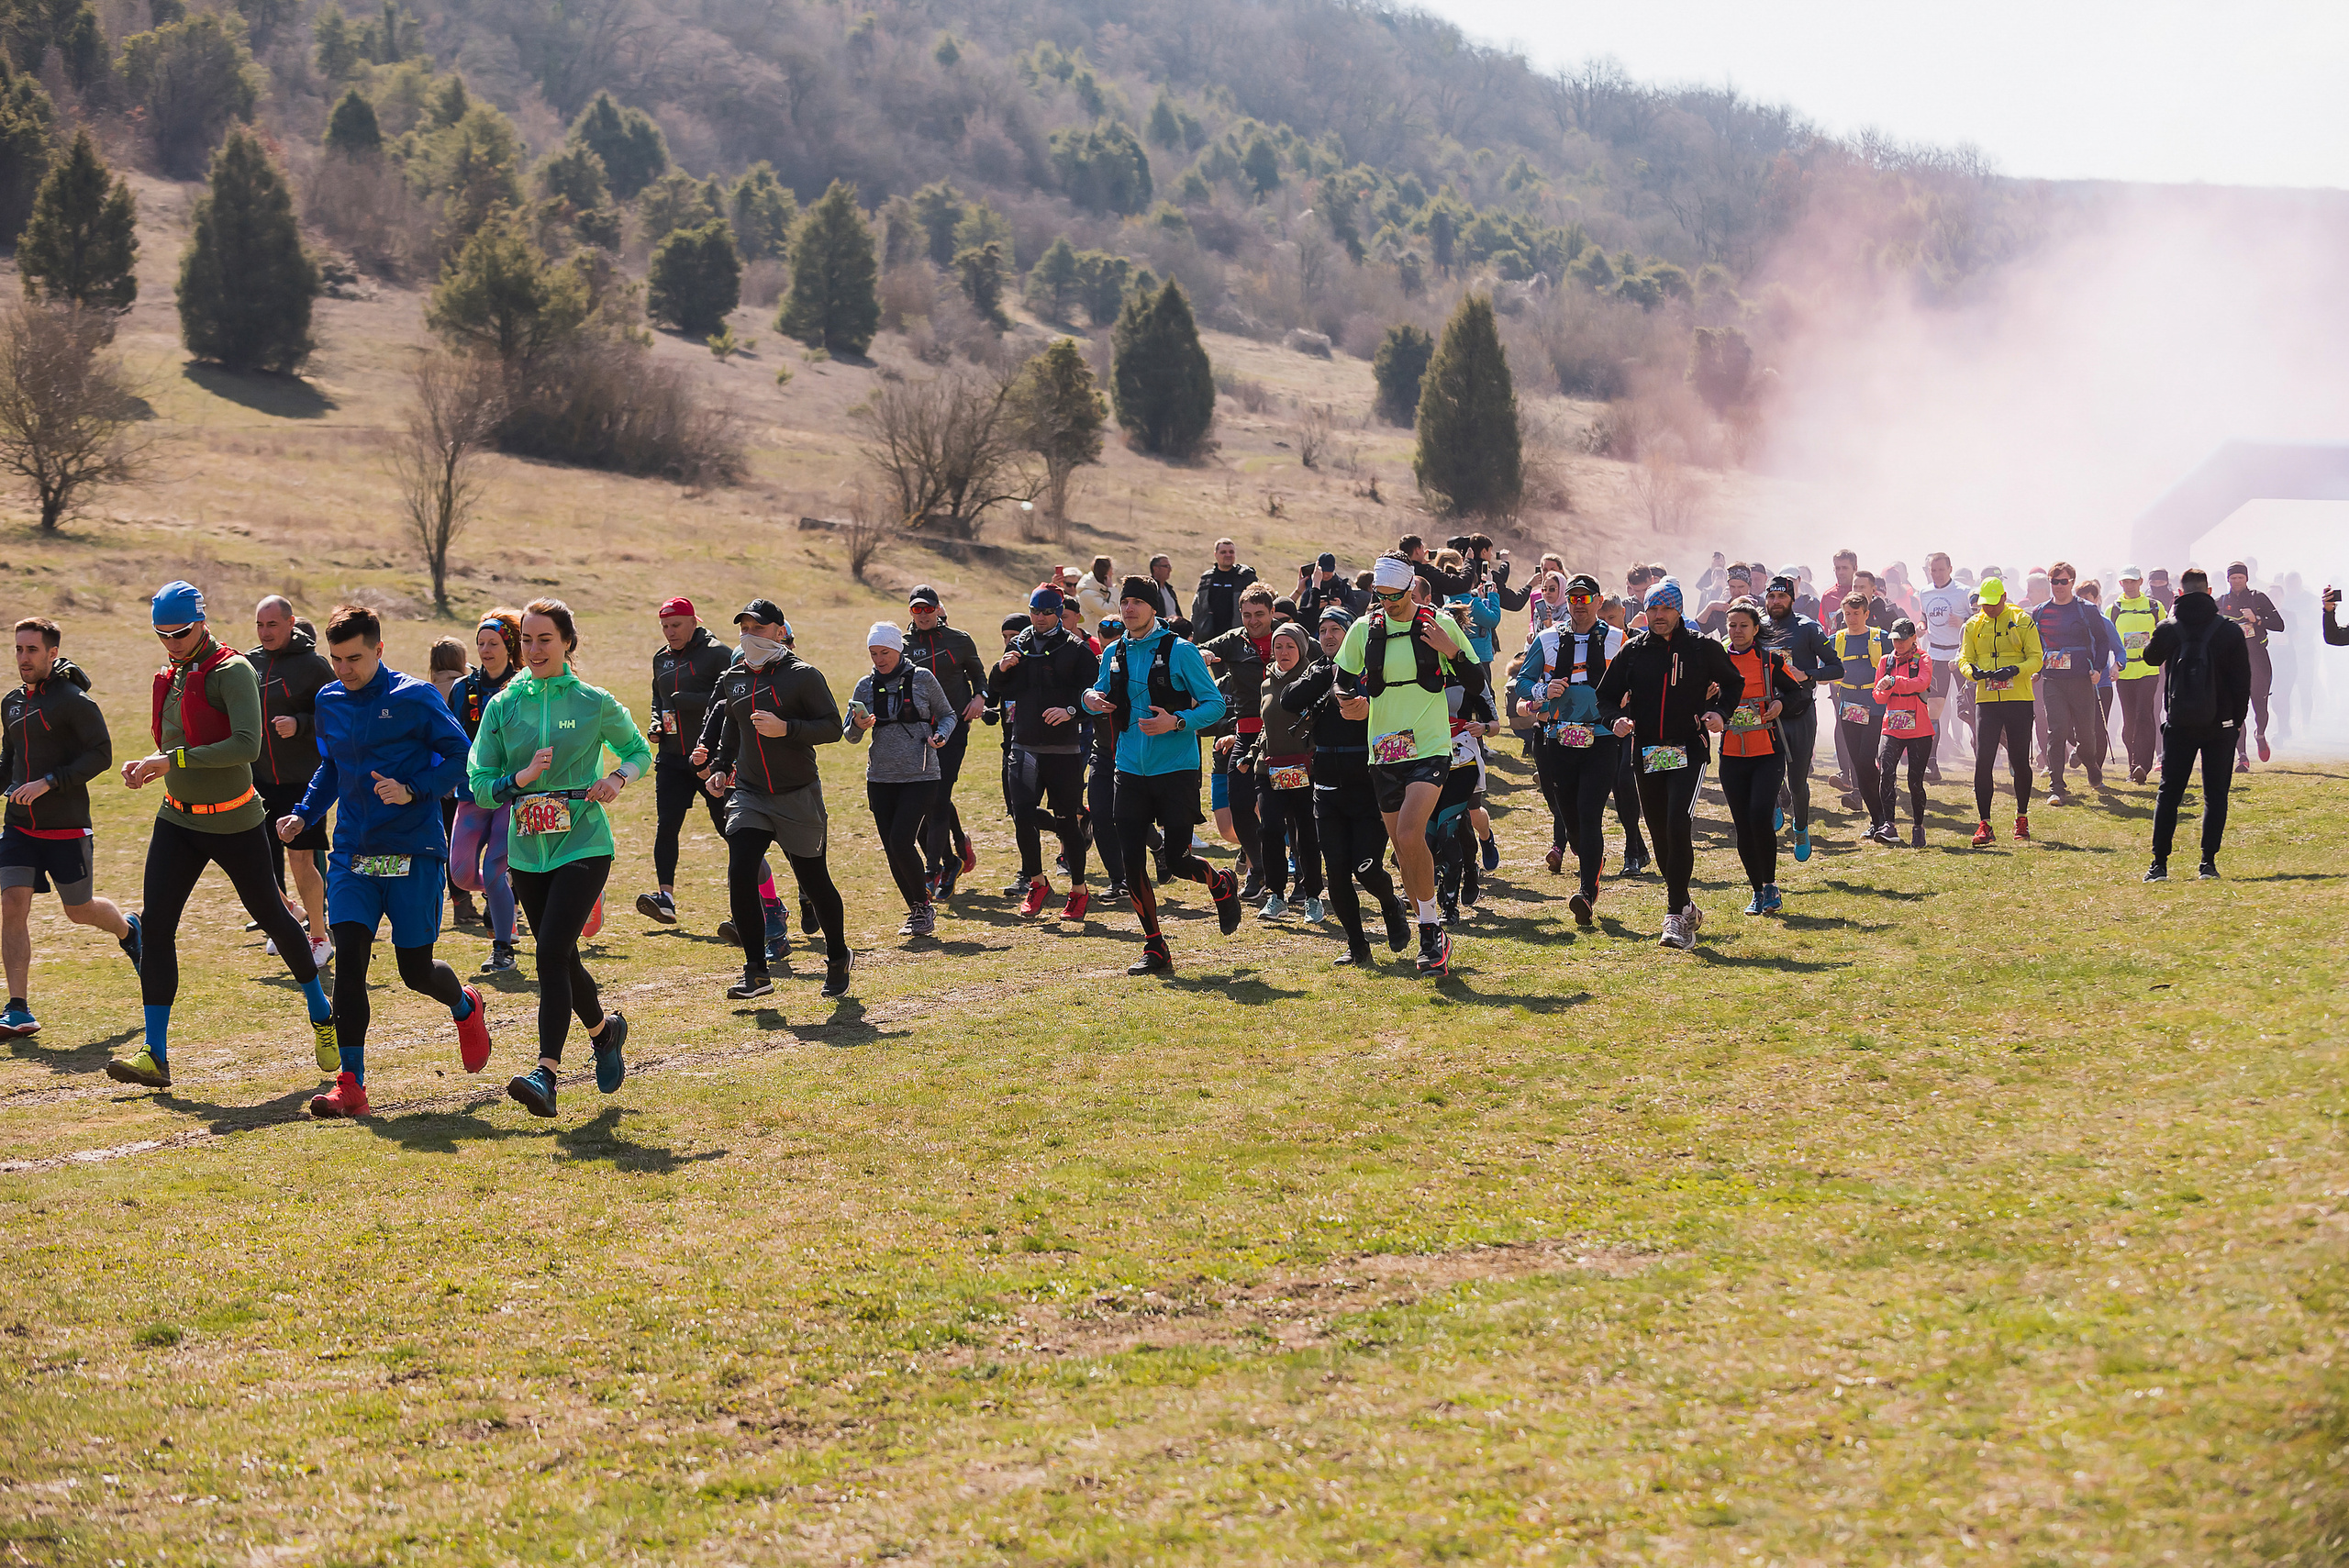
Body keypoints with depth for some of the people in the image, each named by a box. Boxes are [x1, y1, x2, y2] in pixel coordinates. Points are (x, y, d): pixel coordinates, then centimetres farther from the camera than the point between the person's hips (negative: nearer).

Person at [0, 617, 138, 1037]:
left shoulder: (73, 701, -10)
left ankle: (127, 929, 45)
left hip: (67, 828, -5)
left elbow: (101, 755, -16)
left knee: (79, 910, 9)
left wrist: (48, 783, -23)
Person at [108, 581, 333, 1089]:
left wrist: (173, 759, -30)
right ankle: (155, 1055, -5)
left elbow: (246, 746, -28)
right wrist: (151, 765, 0)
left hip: (234, 823, -6)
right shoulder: (173, 675, 9)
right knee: (154, 924, -6)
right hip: (178, 820, 6)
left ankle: (322, 1015, 32)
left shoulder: (232, 671, -16)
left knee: (271, 916, 9)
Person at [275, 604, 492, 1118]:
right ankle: (351, 1084, -11)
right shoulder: (328, 702, 9)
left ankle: (465, 1007, 39)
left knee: (417, 970, 2)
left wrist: (412, 790, -20)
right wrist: (303, 815, 10)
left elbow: (460, 757, -6)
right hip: (352, 853, 4)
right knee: (349, 953, -13)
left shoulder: (415, 697, -7)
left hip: (414, 853, -4)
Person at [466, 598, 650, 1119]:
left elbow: (639, 751, 13)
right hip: (528, 851, 4)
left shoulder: (595, 703, -2)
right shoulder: (502, 708, 3)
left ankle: (546, 1073, -22)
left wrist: (618, 778, -7)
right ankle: (604, 1030, 43)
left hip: (583, 846, -4)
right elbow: (480, 785, 2)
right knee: (562, 959, 15)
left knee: (552, 953, -19)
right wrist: (522, 779, -16)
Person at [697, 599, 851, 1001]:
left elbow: (832, 726, -13)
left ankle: (838, 958, 29)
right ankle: (757, 971, -6)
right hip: (749, 794, 4)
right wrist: (720, 767, 15)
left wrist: (786, 728, -25)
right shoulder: (733, 679, 8)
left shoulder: (802, 675, -9)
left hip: (798, 794, -4)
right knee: (740, 873, -13)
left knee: (813, 879, 5)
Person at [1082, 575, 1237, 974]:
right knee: (1131, 862, -1)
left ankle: (1222, 885, 29)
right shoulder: (1114, 654, 9)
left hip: (1176, 771, -5)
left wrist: (1177, 721, -22)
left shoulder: (1180, 651, -6)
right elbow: (1101, 695, 24)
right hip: (1131, 772, 5)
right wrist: (1091, 699, 0)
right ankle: (1154, 949, 11)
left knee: (1178, 862, -6)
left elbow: (1215, 704, -7)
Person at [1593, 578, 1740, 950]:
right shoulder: (1633, 652, 7)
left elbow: (1733, 683, 16)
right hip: (1647, 755, 4)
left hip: (1689, 751, -4)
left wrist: (1720, 713, -3)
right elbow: (1606, 696, 12)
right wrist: (1617, 718, -10)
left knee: (1677, 827, -19)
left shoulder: (1703, 648, 2)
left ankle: (1676, 918, -19)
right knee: (1660, 836, 10)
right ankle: (1685, 907, 29)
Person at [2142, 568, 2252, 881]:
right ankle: (2208, 863, -1)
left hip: (2178, 725, 1)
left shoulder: (2169, 629, -4)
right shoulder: (2230, 629, -6)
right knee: (2215, 794, 6)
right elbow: (2243, 678, -2)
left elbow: (2152, 657, 18)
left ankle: (2159, 864, 2)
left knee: (2169, 793, 7)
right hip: (2220, 725, -1)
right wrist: (2238, 719, 9)